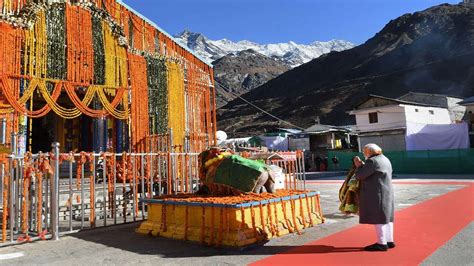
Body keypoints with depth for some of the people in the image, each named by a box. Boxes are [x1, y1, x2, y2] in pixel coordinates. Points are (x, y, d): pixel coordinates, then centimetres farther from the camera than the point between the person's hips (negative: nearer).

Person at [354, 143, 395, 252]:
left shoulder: (372, 161, -17)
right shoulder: (385, 159, 14)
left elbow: (359, 175, -16)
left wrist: (358, 166, -1)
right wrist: (363, 165, 15)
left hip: (376, 194, -10)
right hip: (387, 192, 10)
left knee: (378, 218, -3)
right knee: (386, 216, 14)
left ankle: (382, 244, 2)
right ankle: (389, 241, 21)